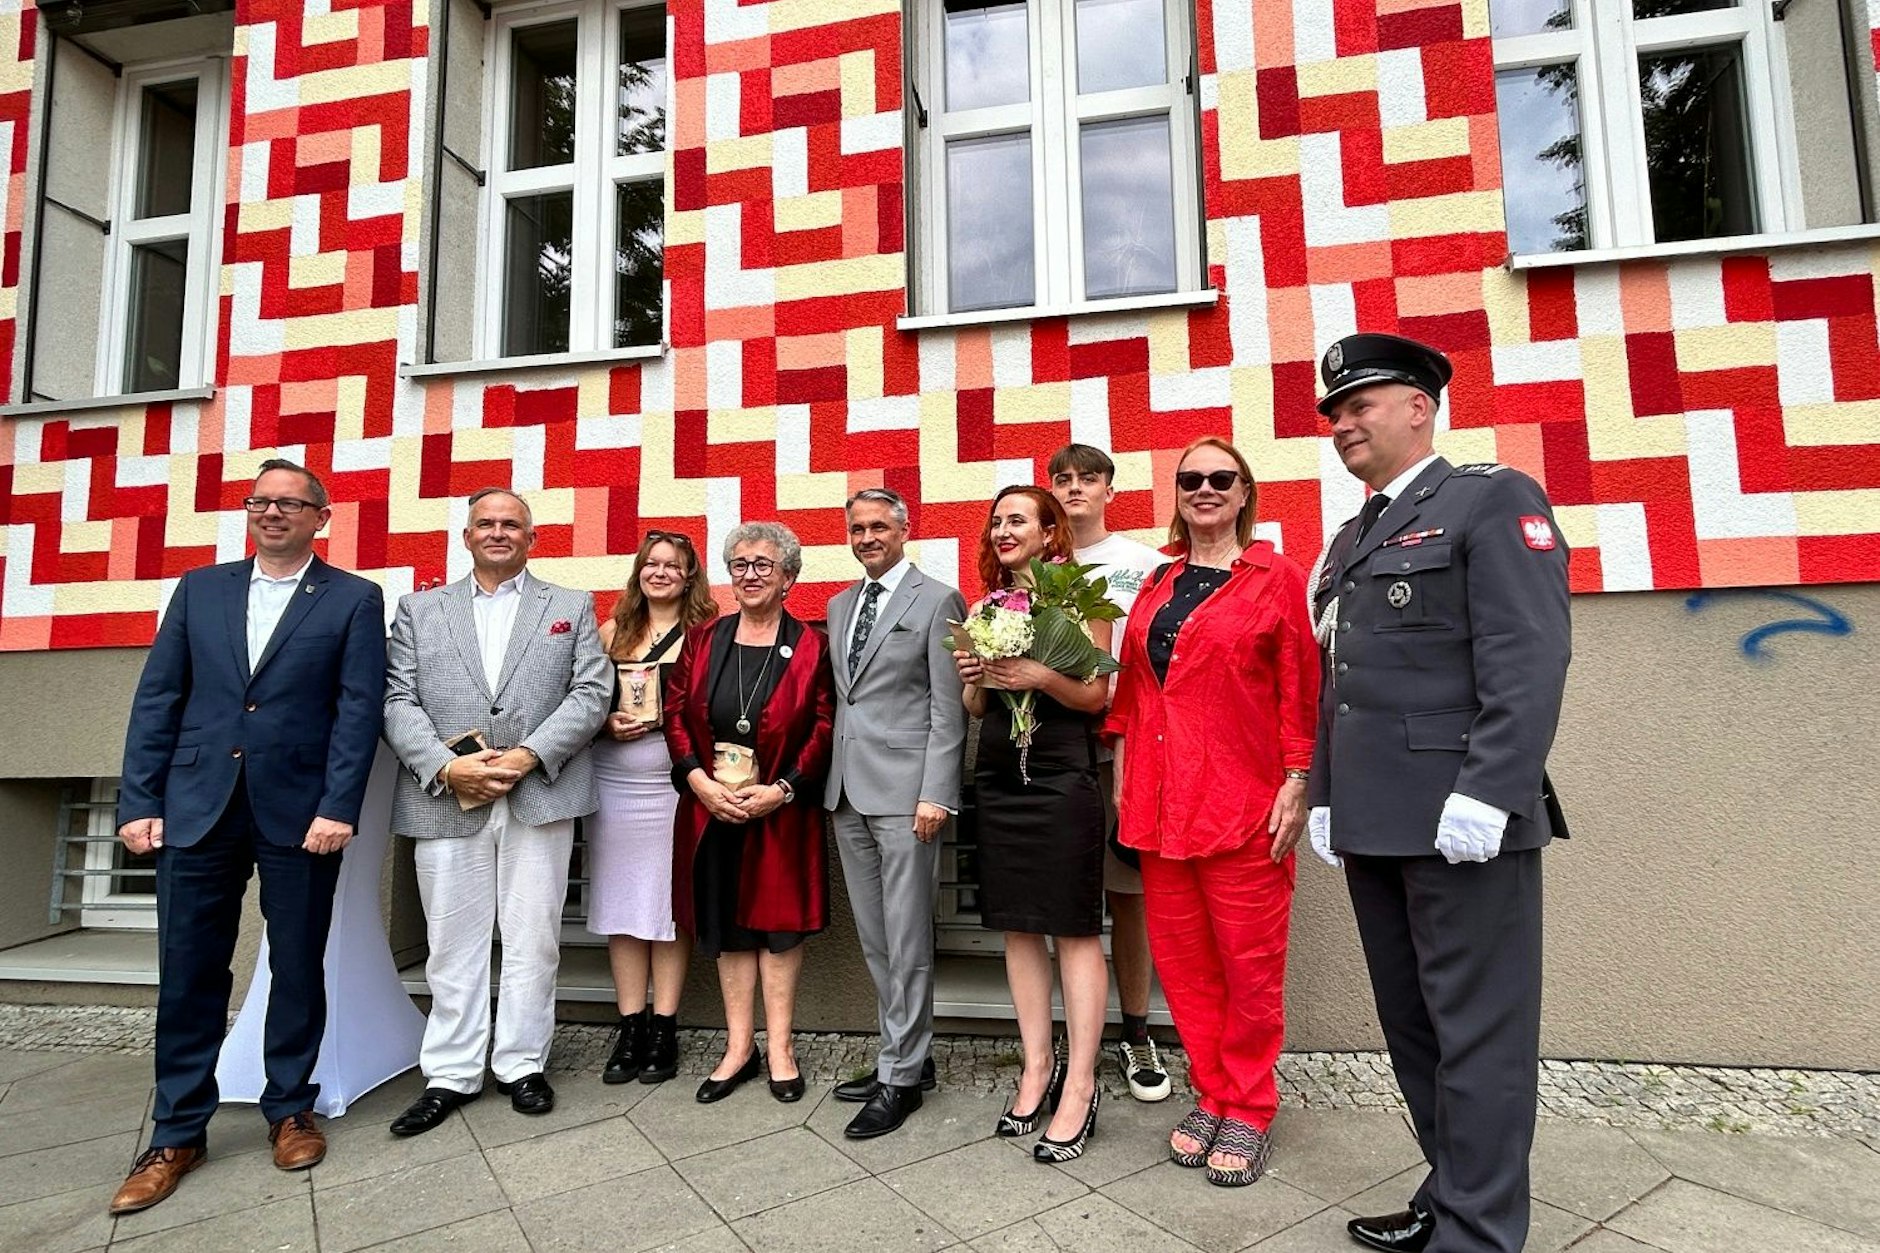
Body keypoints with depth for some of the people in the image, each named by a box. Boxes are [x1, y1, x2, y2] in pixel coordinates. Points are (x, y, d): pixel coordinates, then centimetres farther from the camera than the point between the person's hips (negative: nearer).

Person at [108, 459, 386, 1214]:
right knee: (187, 975, 9)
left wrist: (338, 807, -13)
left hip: (300, 811, -2)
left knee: (297, 970, 9)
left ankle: (290, 1111, 26)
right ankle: (178, 1134, 24)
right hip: (197, 807, 3)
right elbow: (157, 699, 9)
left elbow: (359, 709, -5)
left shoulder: (354, 599, 2)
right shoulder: (199, 588, 12)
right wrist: (139, 801, 1)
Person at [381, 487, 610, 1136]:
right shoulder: (419, 610, 13)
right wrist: (447, 766, -11)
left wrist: (528, 755, -12)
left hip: (539, 795, -1)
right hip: (445, 797, 1)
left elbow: (591, 693, -1)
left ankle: (522, 1063, 21)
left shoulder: (572, 607, 9)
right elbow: (398, 702, 4)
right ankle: (451, 1073, 22)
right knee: (453, 942, 9)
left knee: (533, 939, 6)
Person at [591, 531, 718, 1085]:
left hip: (674, 784, -3)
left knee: (670, 900, 3)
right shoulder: (612, 632, 11)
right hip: (614, 784, 3)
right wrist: (607, 723, -6)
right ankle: (630, 1026, 18)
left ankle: (664, 1028, 14)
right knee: (621, 902, 7)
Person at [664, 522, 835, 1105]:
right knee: (725, 925, 11)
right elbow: (675, 715, 4)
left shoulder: (811, 647, -3)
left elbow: (825, 729, -6)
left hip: (781, 811, -3)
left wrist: (781, 789, -14)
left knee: (778, 922, 6)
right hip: (711, 809, 3)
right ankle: (739, 1047, 25)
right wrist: (700, 781, -9)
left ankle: (779, 1047, 21)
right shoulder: (702, 641, 7)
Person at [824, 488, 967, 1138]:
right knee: (875, 939, 14)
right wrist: (830, 778, 10)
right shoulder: (839, 606, 17)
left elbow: (948, 709, -8)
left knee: (906, 941, 1)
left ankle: (901, 1077, 15)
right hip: (848, 792, 7)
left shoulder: (937, 600, -3)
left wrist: (936, 793, -14)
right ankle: (908, 1054, 28)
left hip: (904, 791, -7)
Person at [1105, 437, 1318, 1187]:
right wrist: (1124, 774, 9)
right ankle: (1210, 1096, 30)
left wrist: (1296, 786, -9)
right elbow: (1132, 687, 13)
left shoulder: (1277, 578, -1)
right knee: (1181, 956, 11)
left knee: (1250, 962, 6)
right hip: (1161, 802, 5)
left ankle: (1248, 1112, 25)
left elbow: (1300, 692, -3)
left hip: (1244, 802, -4)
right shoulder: (1156, 586, 12)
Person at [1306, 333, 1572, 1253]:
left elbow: (1530, 660, -15)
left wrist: (1485, 795, -22)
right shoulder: (1351, 539, 20)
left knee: (1477, 1033, 4)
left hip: (1459, 823, -8)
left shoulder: (1492, 498, -3)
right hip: (1374, 827, 8)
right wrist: (1324, 797, 13)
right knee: (1411, 1026, 17)